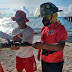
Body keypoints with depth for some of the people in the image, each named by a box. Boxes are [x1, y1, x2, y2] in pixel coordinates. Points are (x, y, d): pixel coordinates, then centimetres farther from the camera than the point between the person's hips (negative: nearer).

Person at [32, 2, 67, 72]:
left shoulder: (60, 28, -19)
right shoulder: (44, 28, 6)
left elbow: (61, 46, -30)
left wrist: (43, 45, -38)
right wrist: (39, 52, 23)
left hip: (54, 64, -7)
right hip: (44, 60, 7)